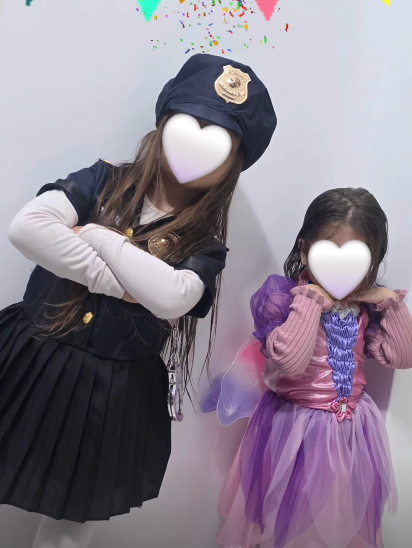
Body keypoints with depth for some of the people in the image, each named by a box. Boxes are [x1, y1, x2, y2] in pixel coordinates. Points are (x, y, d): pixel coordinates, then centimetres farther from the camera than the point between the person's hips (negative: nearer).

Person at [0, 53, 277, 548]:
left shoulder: (205, 244, -3)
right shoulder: (103, 182, -2)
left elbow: (170, 298, -23)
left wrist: (96, 235, -18)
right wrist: (111, 281, -20)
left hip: (113, 396, 0)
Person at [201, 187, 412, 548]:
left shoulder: (366, 304, -3)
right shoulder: (282, 295, -19)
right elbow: (291, 362, -32)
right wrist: (312, 300, -31)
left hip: (351, 428, 5)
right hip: (295, 428, -4)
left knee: (346, 517, 24)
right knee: (288, 518, 16)